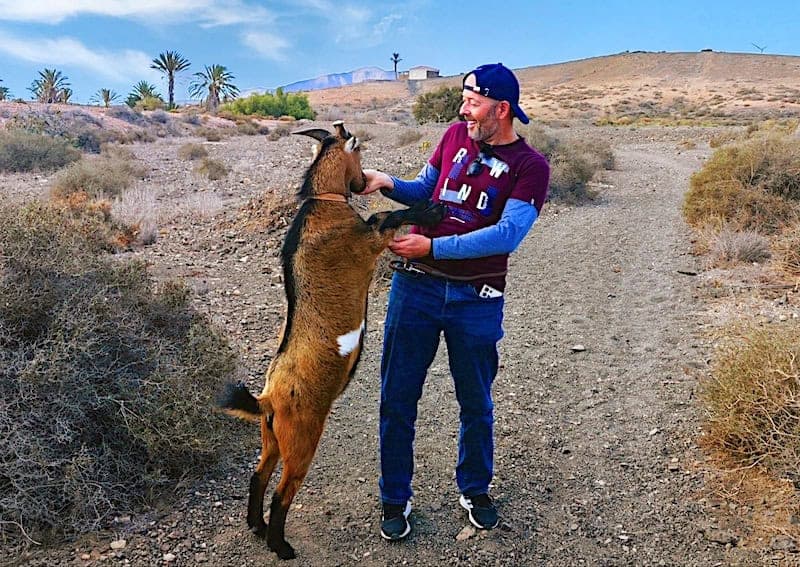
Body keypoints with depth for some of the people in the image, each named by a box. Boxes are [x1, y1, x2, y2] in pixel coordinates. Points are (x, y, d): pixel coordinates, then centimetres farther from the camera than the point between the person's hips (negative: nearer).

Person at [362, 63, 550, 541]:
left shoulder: (531, 166, -6)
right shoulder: (455, 135, 6)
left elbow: (508, 234, -19)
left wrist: (433, 246, -24)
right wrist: (388, 184, -2)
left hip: (477, 299, -3)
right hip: (417, 286, 3)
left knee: (476, 402, 14)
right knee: (398, 398, 7)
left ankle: (475, 492, 38)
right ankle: (396, 499, 25)